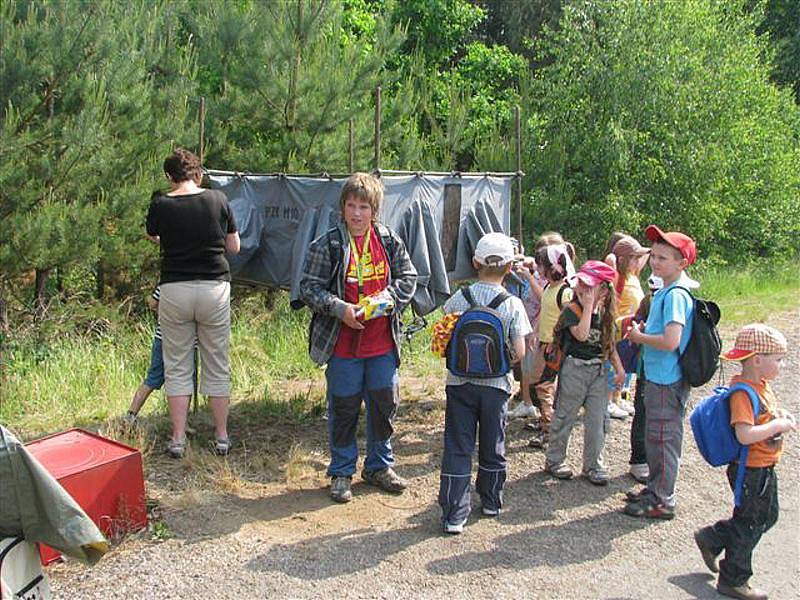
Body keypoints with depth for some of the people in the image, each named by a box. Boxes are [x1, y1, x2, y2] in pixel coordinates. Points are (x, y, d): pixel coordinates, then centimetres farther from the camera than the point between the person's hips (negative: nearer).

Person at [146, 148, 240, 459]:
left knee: (177, 366, 10)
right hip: (214, 288, 1)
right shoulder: (218, 200, -2)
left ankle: (178, 439, 13)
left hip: (174, 290, 0)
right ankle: (222, 437, 18)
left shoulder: (160, 205, -4)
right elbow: (234, 246, 5)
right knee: (217, 365, 10)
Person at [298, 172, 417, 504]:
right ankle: (341, 473, 24)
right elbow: (309, 287, -6)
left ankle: (379, 466, 33)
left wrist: (388, 297, -10)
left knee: (385, 404, 13)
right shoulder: (327, 245, -6)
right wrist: (339, 308, -20)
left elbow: (408, 277, 9)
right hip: (343, 344, -3)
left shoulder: (390, 241, 4)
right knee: (343, 409, 7)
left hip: (383, 343, 3)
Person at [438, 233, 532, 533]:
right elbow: (519, 353, -8)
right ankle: (491, 502, 33)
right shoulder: (513, 304, -8)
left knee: (457, 448, 4)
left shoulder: (458, 298, -6)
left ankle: (454, 514, 2)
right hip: (496, 385, 0)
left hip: (460, 382, 0)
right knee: (493, 447, 17)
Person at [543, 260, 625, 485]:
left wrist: (619, 367, 7)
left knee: (598, 419, 7)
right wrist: (588, 306, -23)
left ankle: (593, 464, 19)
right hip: (575, 368, -5)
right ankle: (554, 459, 20)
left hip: (598, 370, 5)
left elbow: (610, 343, 15)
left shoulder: (606, 313, 6)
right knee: (565, 415, 6)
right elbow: (581, 334, -28)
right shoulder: (571, 310, -11)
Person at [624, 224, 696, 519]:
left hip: (667, 381, -10)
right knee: (655, 437, 20)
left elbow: (671, 341, -29)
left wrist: (639, 337, -14)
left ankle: (662, 501, 13)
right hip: (658, 377, 10)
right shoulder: (663, 292, 10)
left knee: (663, 439, 1)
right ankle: (655, 490, 34)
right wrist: (643, 330, 4)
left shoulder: (675, 295, -20)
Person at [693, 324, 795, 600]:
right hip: (751, 471, -10)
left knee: (767, 516, 23)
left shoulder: (762, 385, 4)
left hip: (765, 469, 10)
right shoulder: (743, 393, -26)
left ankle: (711, 538, 33)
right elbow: (745, 434, -35)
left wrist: (780, 416, 3)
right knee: (749, 525, 5)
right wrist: (779, 425, -25)